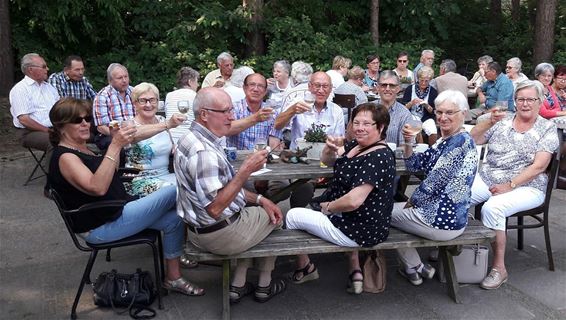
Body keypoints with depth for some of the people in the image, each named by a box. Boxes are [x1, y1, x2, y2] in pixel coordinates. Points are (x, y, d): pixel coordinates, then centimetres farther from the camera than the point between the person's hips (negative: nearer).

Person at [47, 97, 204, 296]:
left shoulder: (81, 148, 12)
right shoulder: (64, 157, -17)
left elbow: (110, 174, 21)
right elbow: (97, 187, -31)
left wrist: (116, 142, 6)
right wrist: (115, 147, -35)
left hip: (116, 211, 10)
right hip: (100, 227, -10)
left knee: (174, 219, -3)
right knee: (174, 192, -14)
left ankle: (173, 278, 6)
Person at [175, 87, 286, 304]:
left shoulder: (195, 139, 5)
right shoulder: (204, 152, -29)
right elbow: (215, 208, -31)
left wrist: (259, 199, 5)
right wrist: (246, 170, -28)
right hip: (219, 235, -9)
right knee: (275, 219, 16)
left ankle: (237, 286, 27)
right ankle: (264, 286, 31)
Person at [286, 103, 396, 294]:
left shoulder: (378, 158, -25)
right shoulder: (356, 145, 3)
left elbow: (354, 201, -31)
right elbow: (327, 161, 12)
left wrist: (328, 207, -13)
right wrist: (330, 148, -11)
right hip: (358, 221, 10)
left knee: (293, 216, 3)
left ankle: (305, 267, 30)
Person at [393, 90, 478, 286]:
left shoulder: (460, 141, -19)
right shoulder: (446, 141, 11)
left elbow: (433, 183, -21)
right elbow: (414, 165, 13)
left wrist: (412, 201, -4)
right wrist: (408, 142, -4)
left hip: (442, 220, -9)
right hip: (451, 217, 9)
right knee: (395, 207, 28)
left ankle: (414, 268, 25)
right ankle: (416, 267, 30)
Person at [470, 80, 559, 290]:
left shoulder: (547, 129, 2)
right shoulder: (502, 122, 11)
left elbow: (538, 166, -9)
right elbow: (472, 140, 5)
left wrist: (510, 186, -18)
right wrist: (489, 122, -10)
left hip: (525, 187, -4)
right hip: (486, 178, 4)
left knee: (492, 208, -34)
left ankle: (499, 268, -20)